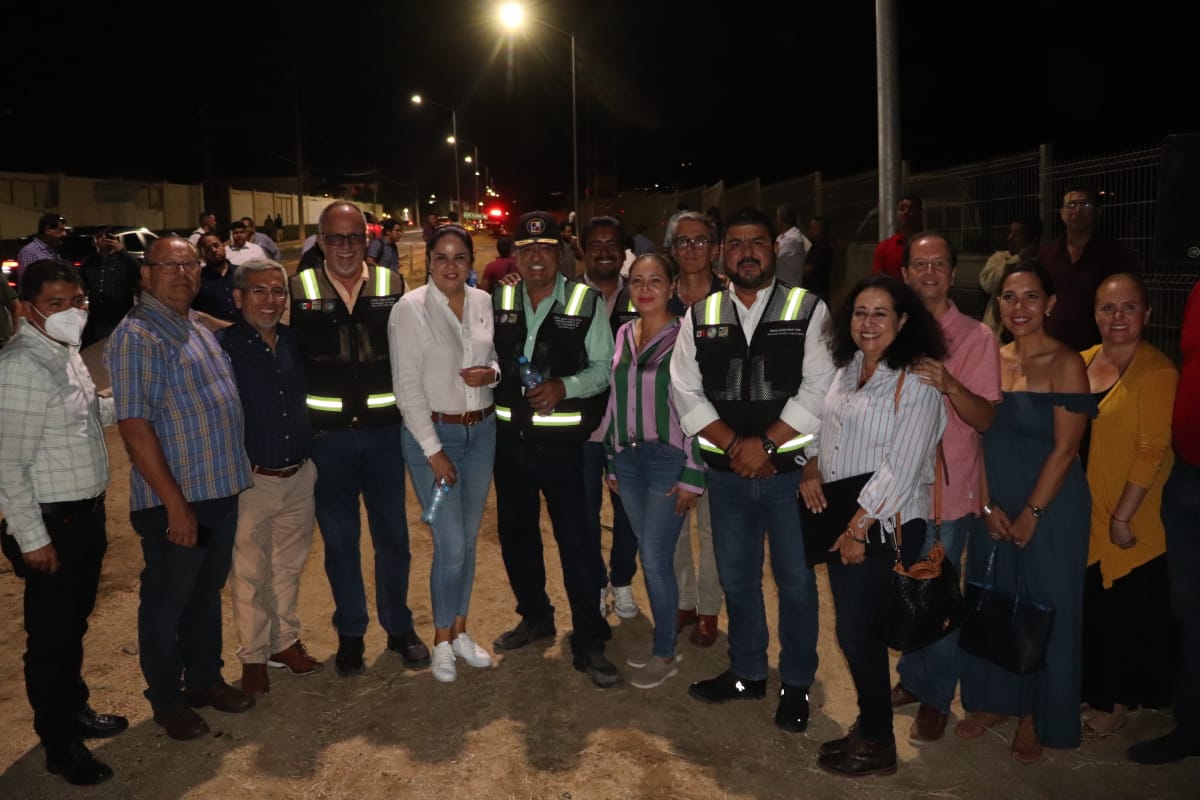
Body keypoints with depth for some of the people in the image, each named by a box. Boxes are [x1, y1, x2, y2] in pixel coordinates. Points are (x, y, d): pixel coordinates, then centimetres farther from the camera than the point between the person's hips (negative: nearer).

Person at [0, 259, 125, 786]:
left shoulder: (66, 352, 6)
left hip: (86, 514, 8)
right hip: (52, 523, -8)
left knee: (74, 623, 22)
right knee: (50, 635, 7)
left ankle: (75, 710, 40)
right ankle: (60, 744, 23)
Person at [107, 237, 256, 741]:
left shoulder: (197, 326, 11)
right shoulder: (136, 336, -15)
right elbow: (133, 426, -20)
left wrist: (234, 473, 13)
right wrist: (175, 502, -21)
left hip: (221, 488, 8)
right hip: (174, 499, -8)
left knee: (207, 591, 20)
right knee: (166, 600, 9)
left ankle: (205, 679, 37)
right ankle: (167, 700, 25)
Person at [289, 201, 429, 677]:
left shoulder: (392, 285, 1)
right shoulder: (298, 289, -2)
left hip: (384, 429, 1)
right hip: (326, 434, -1)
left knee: (392, 533, 11)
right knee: (339, 538, 11)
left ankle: (399, 627, 28)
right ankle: (350, 634, 26)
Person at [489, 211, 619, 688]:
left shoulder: (586, 302, -4)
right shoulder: (499, 303, 7)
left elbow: (603, 367, -5)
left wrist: (563, 387, -20)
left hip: (562, 442, -4)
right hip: (509, 438, 5)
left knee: (577, 541, -3)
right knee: (516, 533, 16)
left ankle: (589, 644, 11)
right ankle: (535, 617, 38)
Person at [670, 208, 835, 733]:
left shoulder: (809, 311, -2)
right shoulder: (700, 318, 7)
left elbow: (819, 389, -10)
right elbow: (685, 391, 0)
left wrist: (764, 444, -16)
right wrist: (734, 445, -11)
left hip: (791, 471, -3)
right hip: (727, 473, 3)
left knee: (796, 581, 7)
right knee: (736, 579, 15)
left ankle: (796, 685, 27)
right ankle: (747, 672, 35)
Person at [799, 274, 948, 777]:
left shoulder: (916, 381, -14)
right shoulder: (847, 368, 9)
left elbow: (901, 466, -18)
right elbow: (824, 428, 18)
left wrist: (860, 527, -17)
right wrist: (811, 468, -2)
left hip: (884, 524, -7)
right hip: (841, 519, 7)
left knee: (856, 631, -1)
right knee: (857, 628, 14)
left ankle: (877, 747, 18)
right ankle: (868, 728, 31)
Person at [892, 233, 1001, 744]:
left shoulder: (976, 337, -8)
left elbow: (985, 418, -14)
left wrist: (949, 384, -33)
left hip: (947, 490, -4)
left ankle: (936, 699, 22)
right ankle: (912, 678, 37)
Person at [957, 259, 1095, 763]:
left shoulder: (1065, 364, -11)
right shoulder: (990, 359, 4)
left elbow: (1064, 449, -13)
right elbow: (979, 438, 3)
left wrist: (1030, 514, -13)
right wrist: (988, 506, -5)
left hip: (1051, 509, -5)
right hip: (992, 508, 5)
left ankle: (1037, 718, 24)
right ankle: (995, 701, 32)